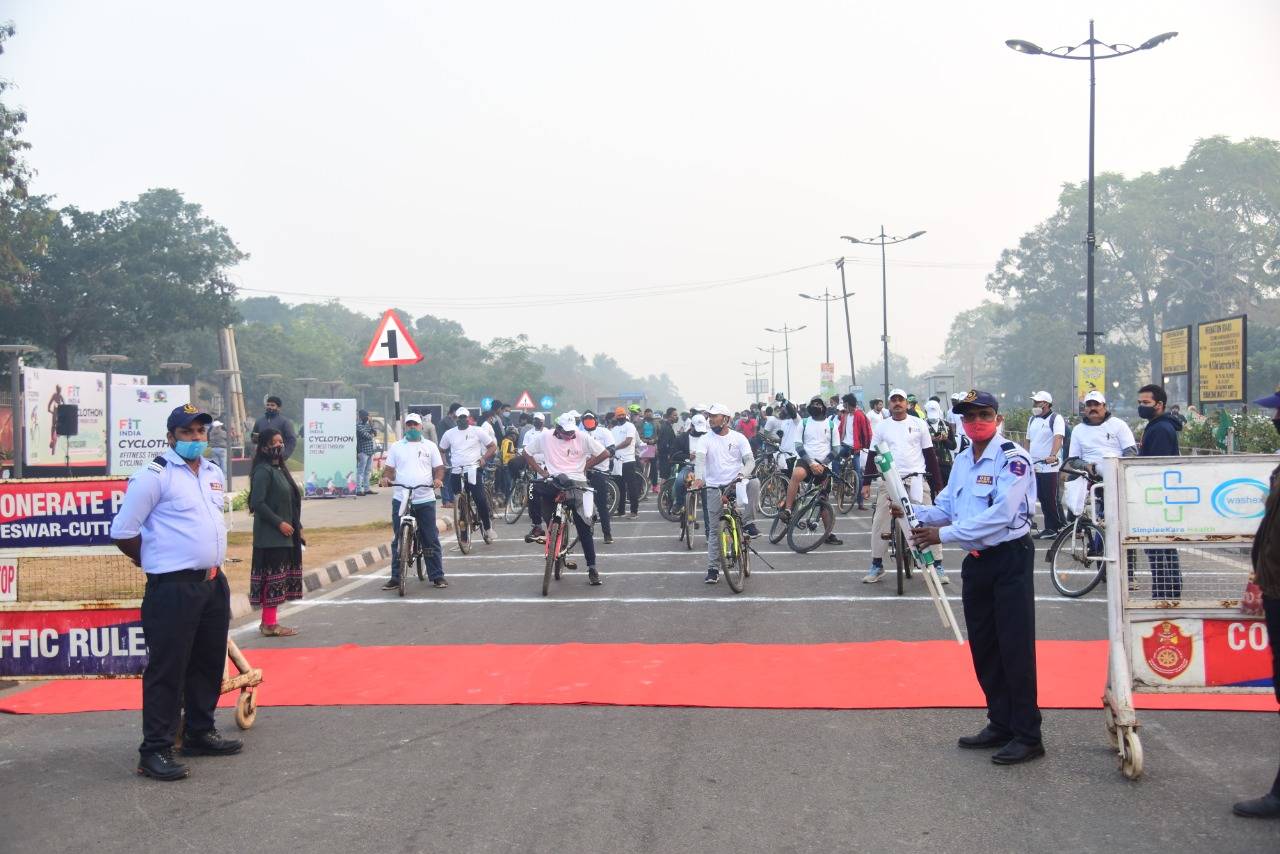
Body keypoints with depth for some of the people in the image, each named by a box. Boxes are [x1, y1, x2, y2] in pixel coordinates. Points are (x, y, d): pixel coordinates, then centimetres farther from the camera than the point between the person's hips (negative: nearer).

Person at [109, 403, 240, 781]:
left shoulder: (215, 474, 12)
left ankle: (200, 733, 28)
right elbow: (123, 532, -10)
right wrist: (155, 562, 2)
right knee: (167, 669, -5)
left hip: (213, 584, 8)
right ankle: (155, 750, 1)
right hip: (172, 589, -8)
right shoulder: (154, 476, -11)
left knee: (209, 663, 15)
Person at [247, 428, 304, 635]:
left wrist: (297, 526, 16)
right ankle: (270, 624, -2)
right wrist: (279, 523, -17)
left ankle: (268, 621, 18)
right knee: (273, 576, -7)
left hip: (284, 535, 9)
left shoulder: (280, 469, 15)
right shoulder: (263, 471, -12)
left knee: (280, 577, 11)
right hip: (271, 536, -9)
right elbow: (257, 503, -19)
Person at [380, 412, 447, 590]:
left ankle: (437, 576, 8)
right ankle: (396, 577, 9)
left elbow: (439, 468, 7)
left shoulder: (430, 446, 9)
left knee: (431, 540, 1)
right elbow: (389, 468, 11)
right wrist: (386, 477, -11)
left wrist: (438, 479, -13)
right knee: (398, 541, 3)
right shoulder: (396, 447, 11)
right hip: (400, 499, 1)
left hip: (425, 500, -1)